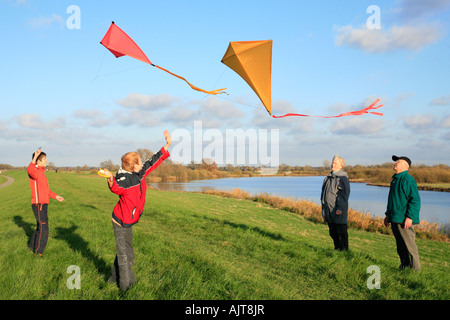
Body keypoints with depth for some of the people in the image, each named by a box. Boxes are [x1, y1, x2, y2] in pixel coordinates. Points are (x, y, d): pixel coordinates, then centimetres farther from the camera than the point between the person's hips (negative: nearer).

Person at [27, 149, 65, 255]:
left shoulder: (41, 172, 17)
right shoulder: (34, 171, -13)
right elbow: (29, 171, -42)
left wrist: (56, 196, 29)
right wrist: (34, 158, -51)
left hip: (43, 204, 10)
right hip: (39, 204, -10)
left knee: (41, 227, 21)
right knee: (43, 230, -4)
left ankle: (32, 246, 37)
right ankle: (38, 252, 8)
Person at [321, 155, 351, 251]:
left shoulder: (343, 178, -9)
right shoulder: (328, 177, 16)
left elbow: (344, 194, -16)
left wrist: (340, 208, -22)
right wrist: (324, 207, 19)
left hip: (338, 211, -8)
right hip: (329, 211, 8)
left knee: (341, 232, -2)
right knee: (333, 232, 14)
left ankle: (344, 250, 8)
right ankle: (337, 248, 26)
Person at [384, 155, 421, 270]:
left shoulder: (408, 179, -12)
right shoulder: (395, 179, 18)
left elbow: (415, 200, -17)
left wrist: (410, 217, -22)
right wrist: (388, 215, 24)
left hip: (404, 221, -10)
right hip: (395, 220, 10)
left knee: (409, 246, -4)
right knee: (401, 248, 15)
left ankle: (415, 270, 6)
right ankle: (404, 268, 25)